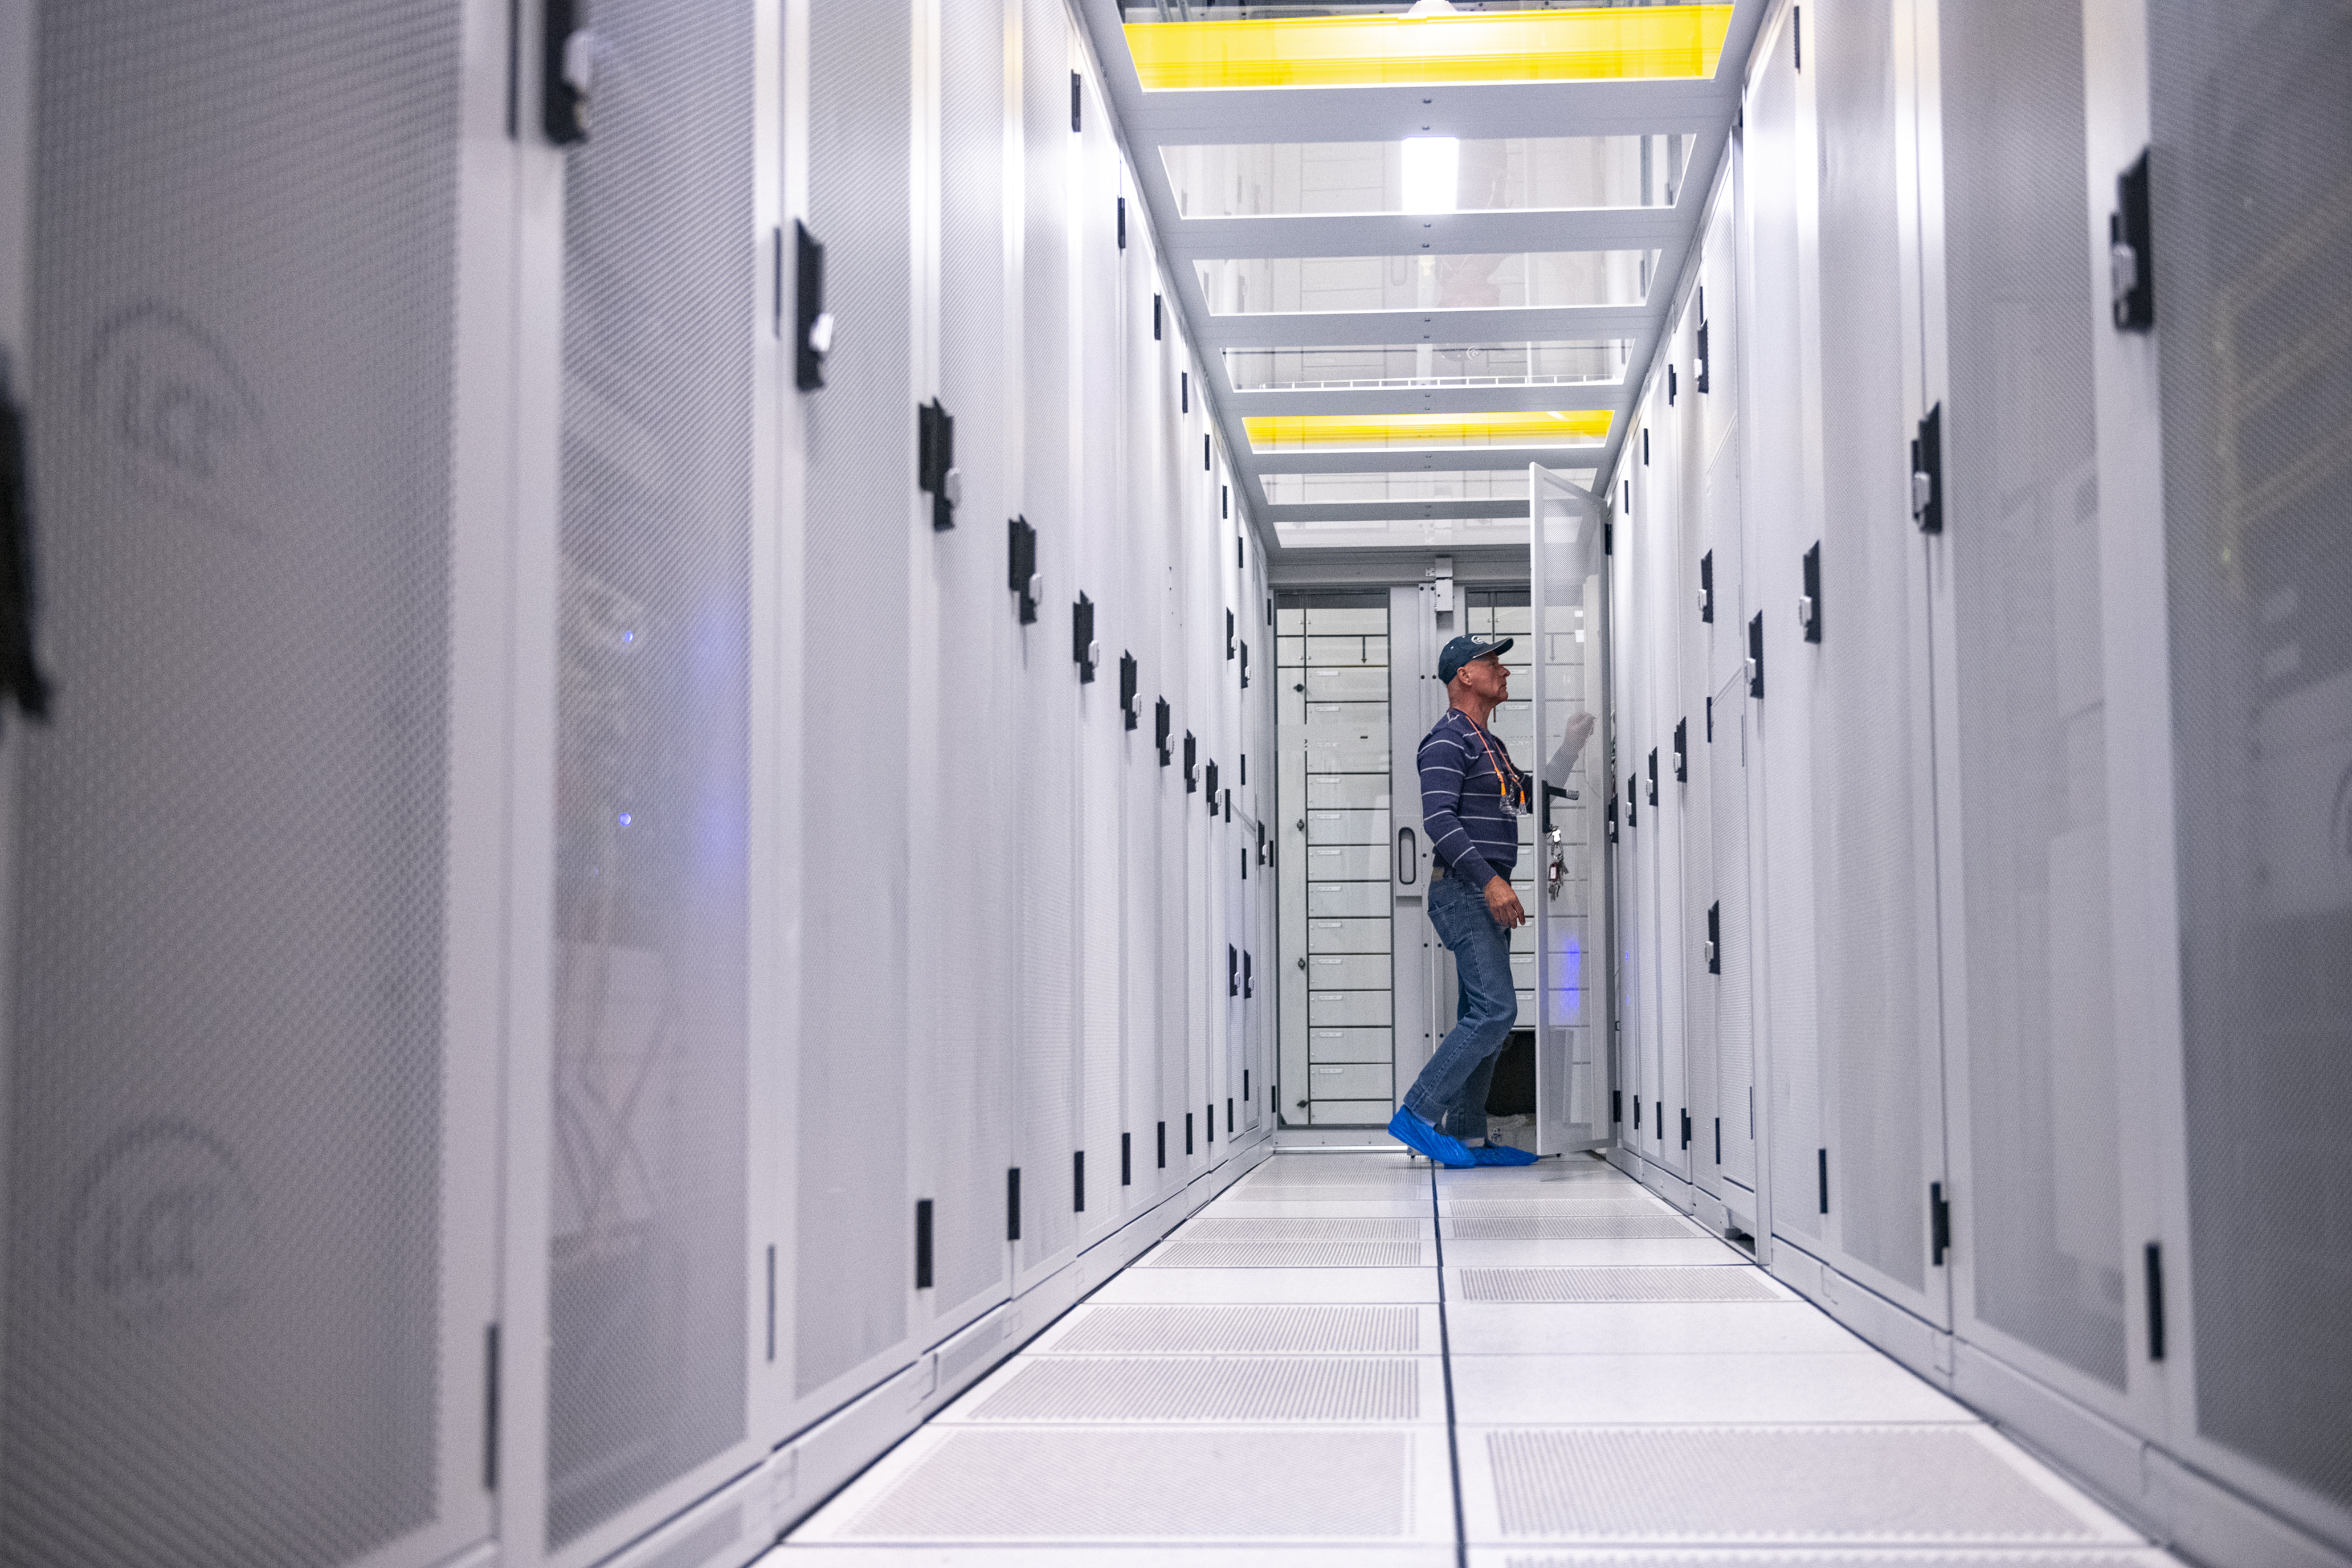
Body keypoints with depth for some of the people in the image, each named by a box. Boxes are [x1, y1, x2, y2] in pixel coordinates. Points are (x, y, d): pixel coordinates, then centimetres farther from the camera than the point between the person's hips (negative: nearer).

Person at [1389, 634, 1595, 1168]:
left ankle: (1466, 1135, 11)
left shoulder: (1491, 745, 21)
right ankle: (1418, 1115, -13)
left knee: (1486, 1016, 8)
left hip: (1489, 895, 10)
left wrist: (1573, 743, 21)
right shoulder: (1447, 739, -10)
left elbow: (1533, 799, 30)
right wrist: (1490, 879, -28)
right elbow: (1438, 819, -21)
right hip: (1463, 891, -10)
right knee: (1495, 1010, -17)